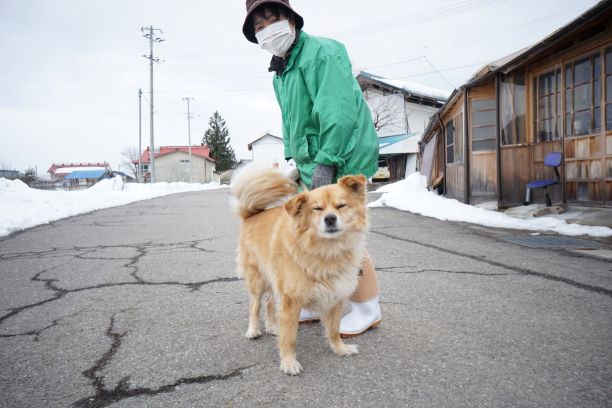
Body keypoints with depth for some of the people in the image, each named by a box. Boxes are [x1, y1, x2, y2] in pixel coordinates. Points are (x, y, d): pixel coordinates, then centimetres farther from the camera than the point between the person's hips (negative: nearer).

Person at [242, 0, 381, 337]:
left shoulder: (321, 52, -11)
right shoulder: (280, 73, 18)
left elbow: (338, 113, -21)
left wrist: (325, 161, -24)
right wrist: (293, 159, 16)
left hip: (339, 161, -9)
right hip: (311, 164, 10)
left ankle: (367, 308, 11)